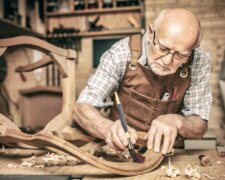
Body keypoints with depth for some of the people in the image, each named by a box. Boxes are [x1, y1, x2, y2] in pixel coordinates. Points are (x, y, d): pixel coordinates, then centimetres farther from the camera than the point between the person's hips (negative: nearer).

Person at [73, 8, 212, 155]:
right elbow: (82, 109, -17)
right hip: (120, 150, 0)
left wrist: (176, 121, -29)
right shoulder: (122, 53, -18)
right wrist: (109, 129, -37)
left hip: (166, 152, 1)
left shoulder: (200, 62, -14)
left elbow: (200, 126, -8)